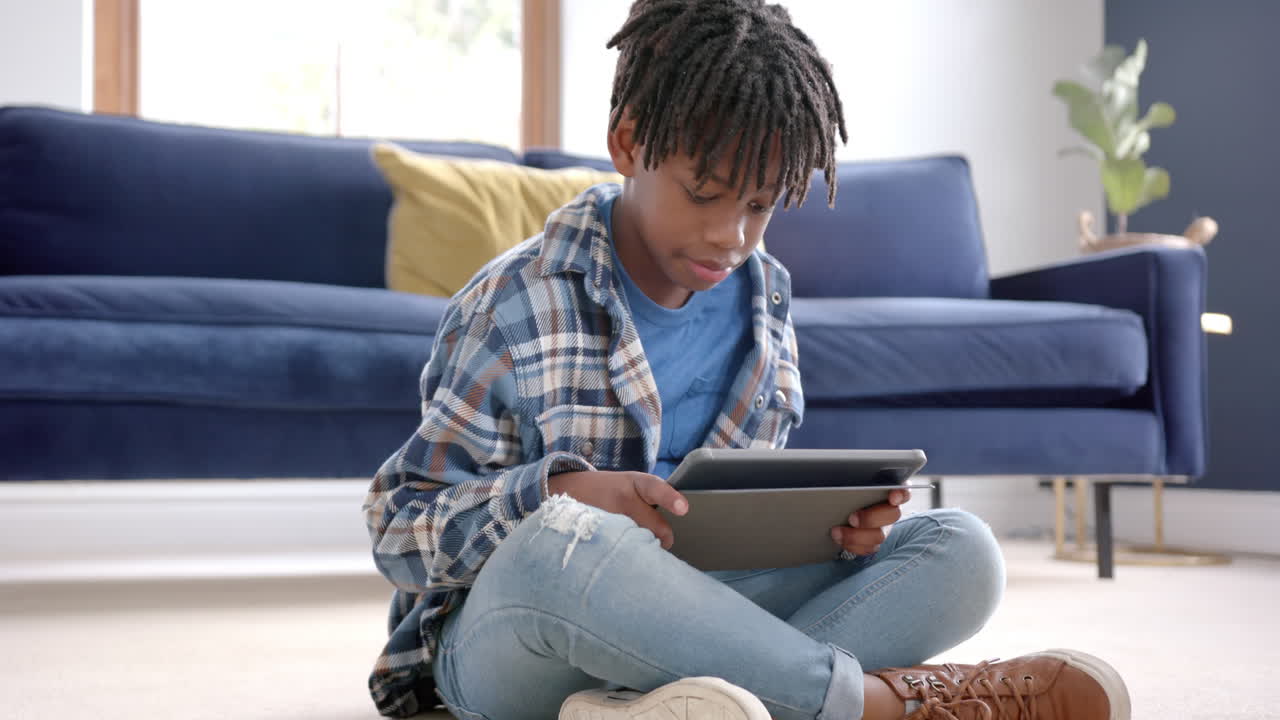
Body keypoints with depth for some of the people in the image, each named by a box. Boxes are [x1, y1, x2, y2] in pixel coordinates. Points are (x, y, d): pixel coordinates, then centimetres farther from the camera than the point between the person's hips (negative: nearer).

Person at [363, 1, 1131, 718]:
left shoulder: (764, 300, 7)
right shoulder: (517, 305, -9)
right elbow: (399, 524, -10)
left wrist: (831, 523, -8)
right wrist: (562, 495, -30)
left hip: (690, 618, 5)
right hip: (506, 644, -5)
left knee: (961, 548, -13)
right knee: (558, 537, -41)